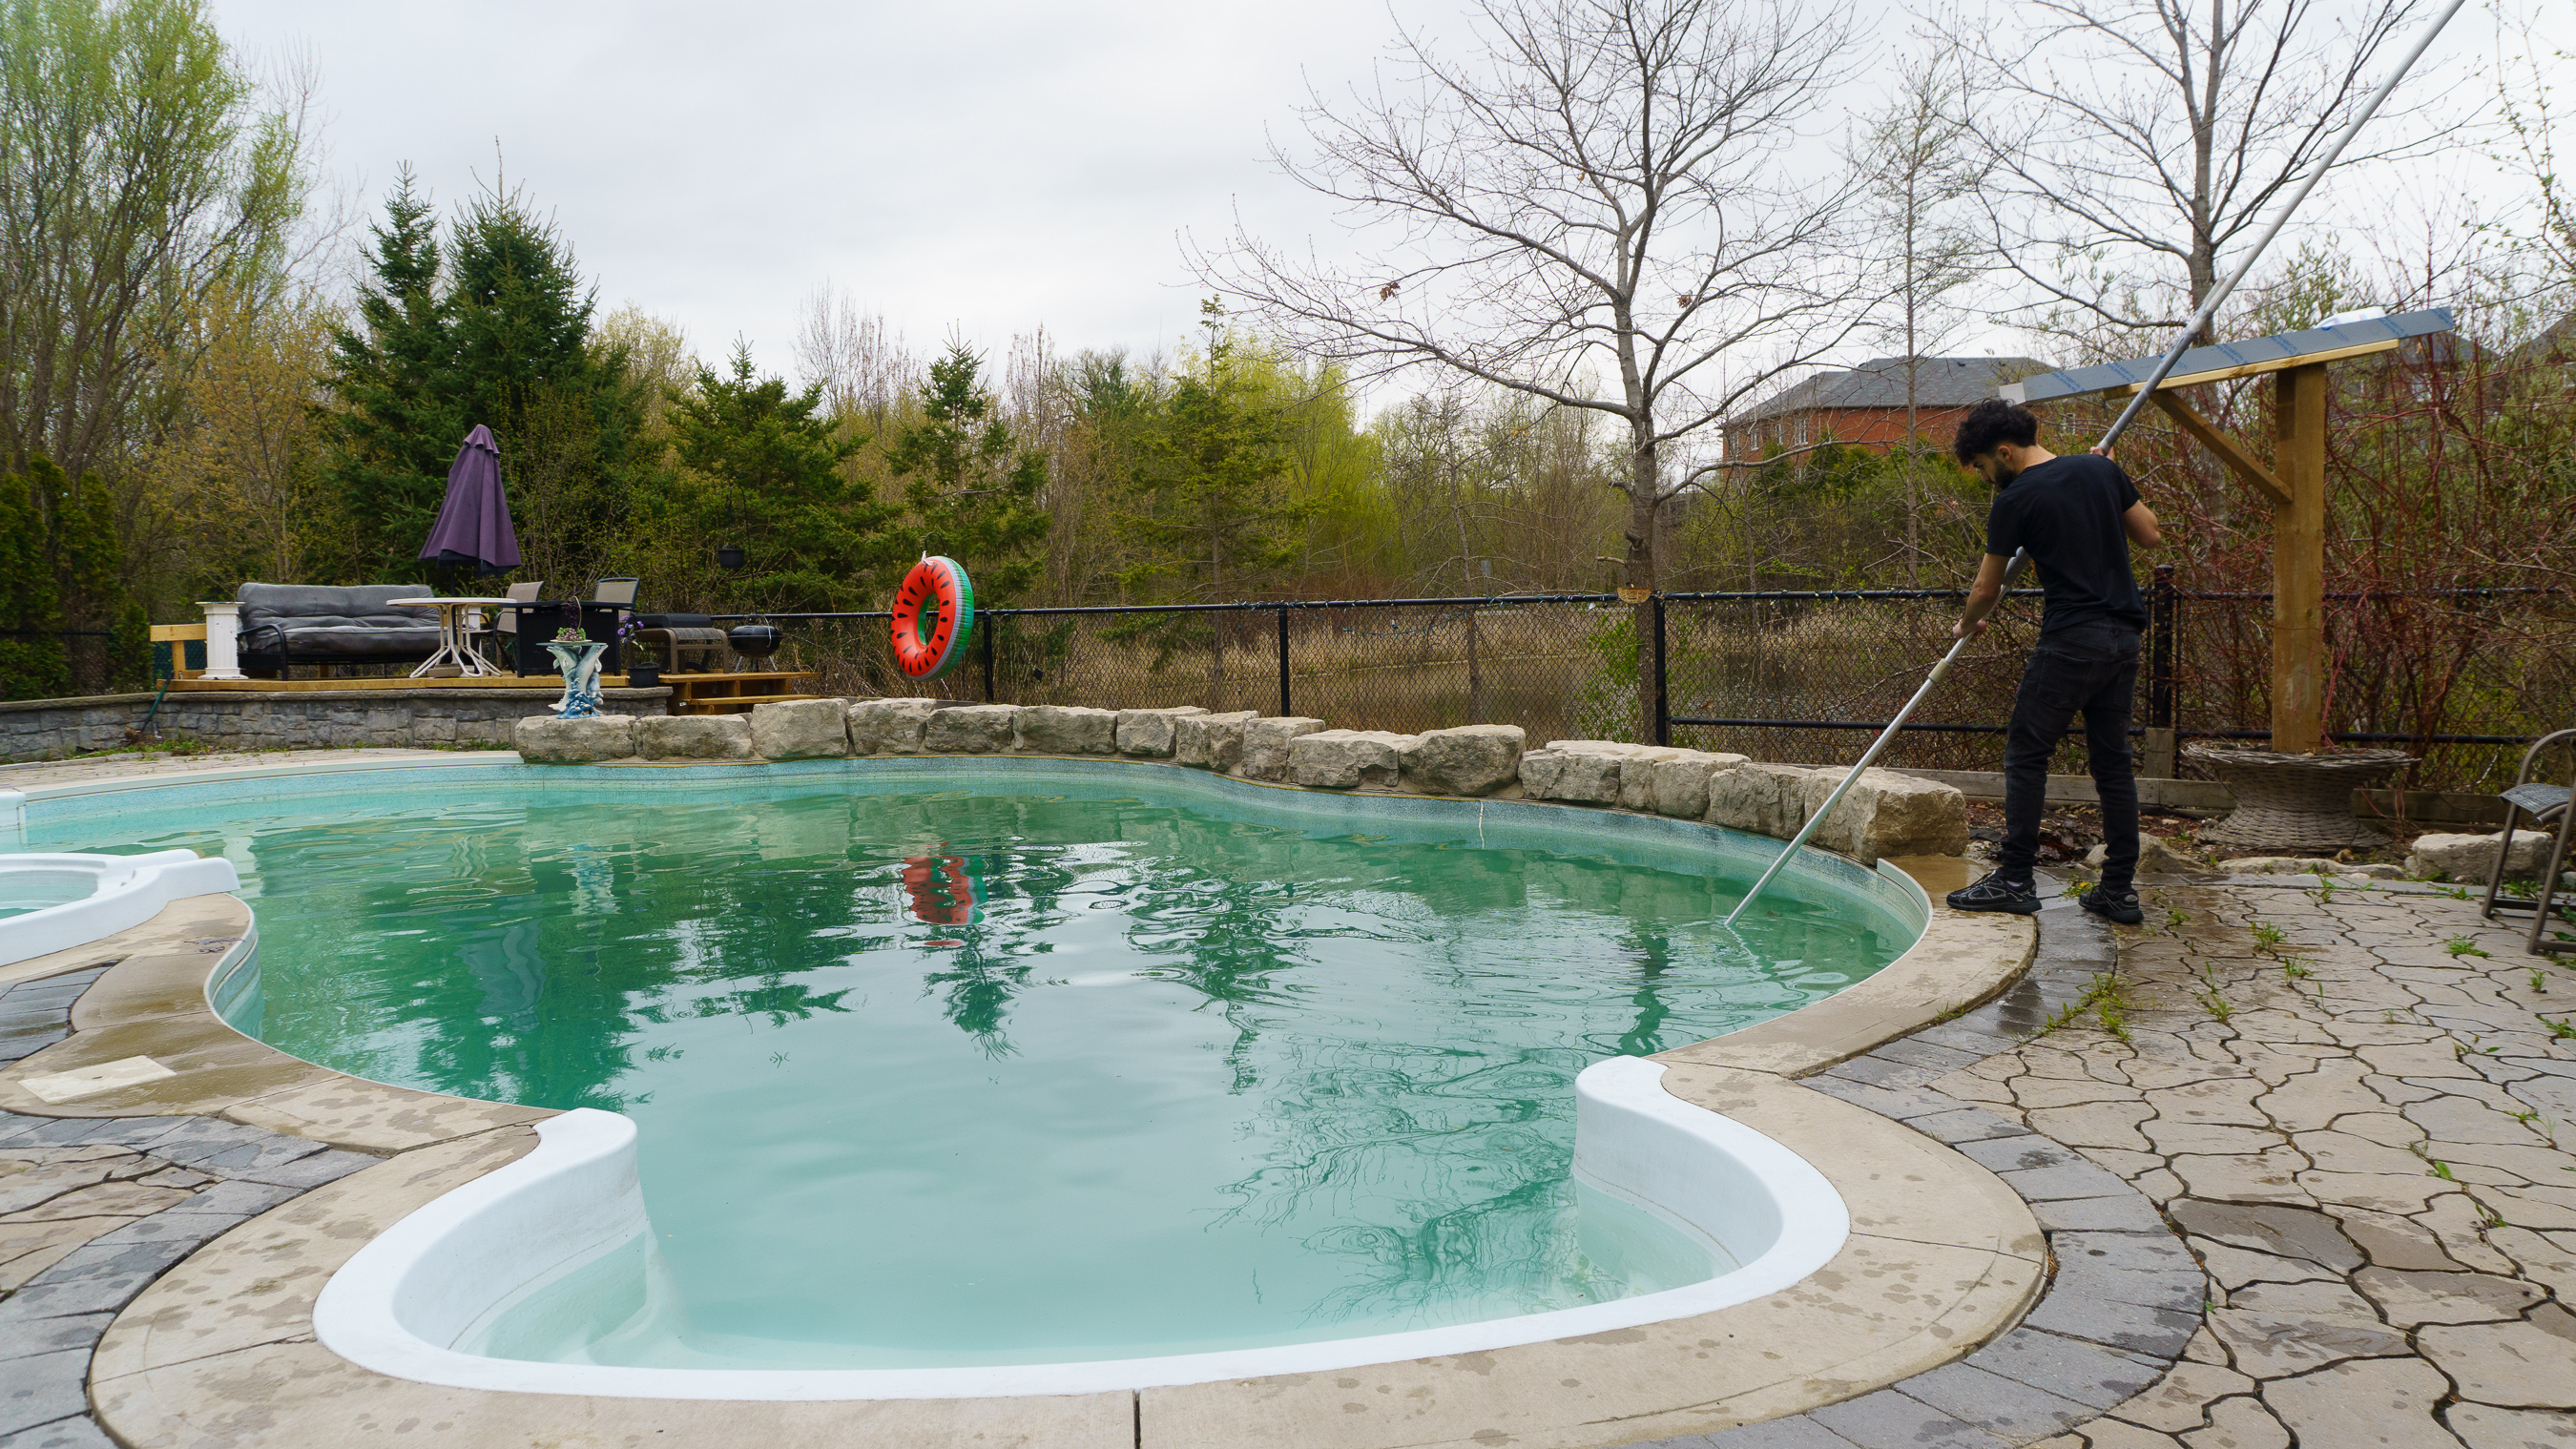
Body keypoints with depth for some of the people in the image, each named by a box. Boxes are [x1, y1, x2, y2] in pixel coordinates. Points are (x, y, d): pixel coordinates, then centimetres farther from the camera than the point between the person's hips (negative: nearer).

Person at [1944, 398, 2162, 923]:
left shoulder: (2014, 501, -7)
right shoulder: (2102, 469, 8)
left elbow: (1987, 589, 2)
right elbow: (2151, 535, 15)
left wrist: (1967, 626, 22)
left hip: (2070, 641, -7)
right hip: (2124, 635, 7)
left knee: (2026, 754, 1)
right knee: (2112, 761, 10)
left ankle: (2015, 880, 1)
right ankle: (2119, 890, 12)